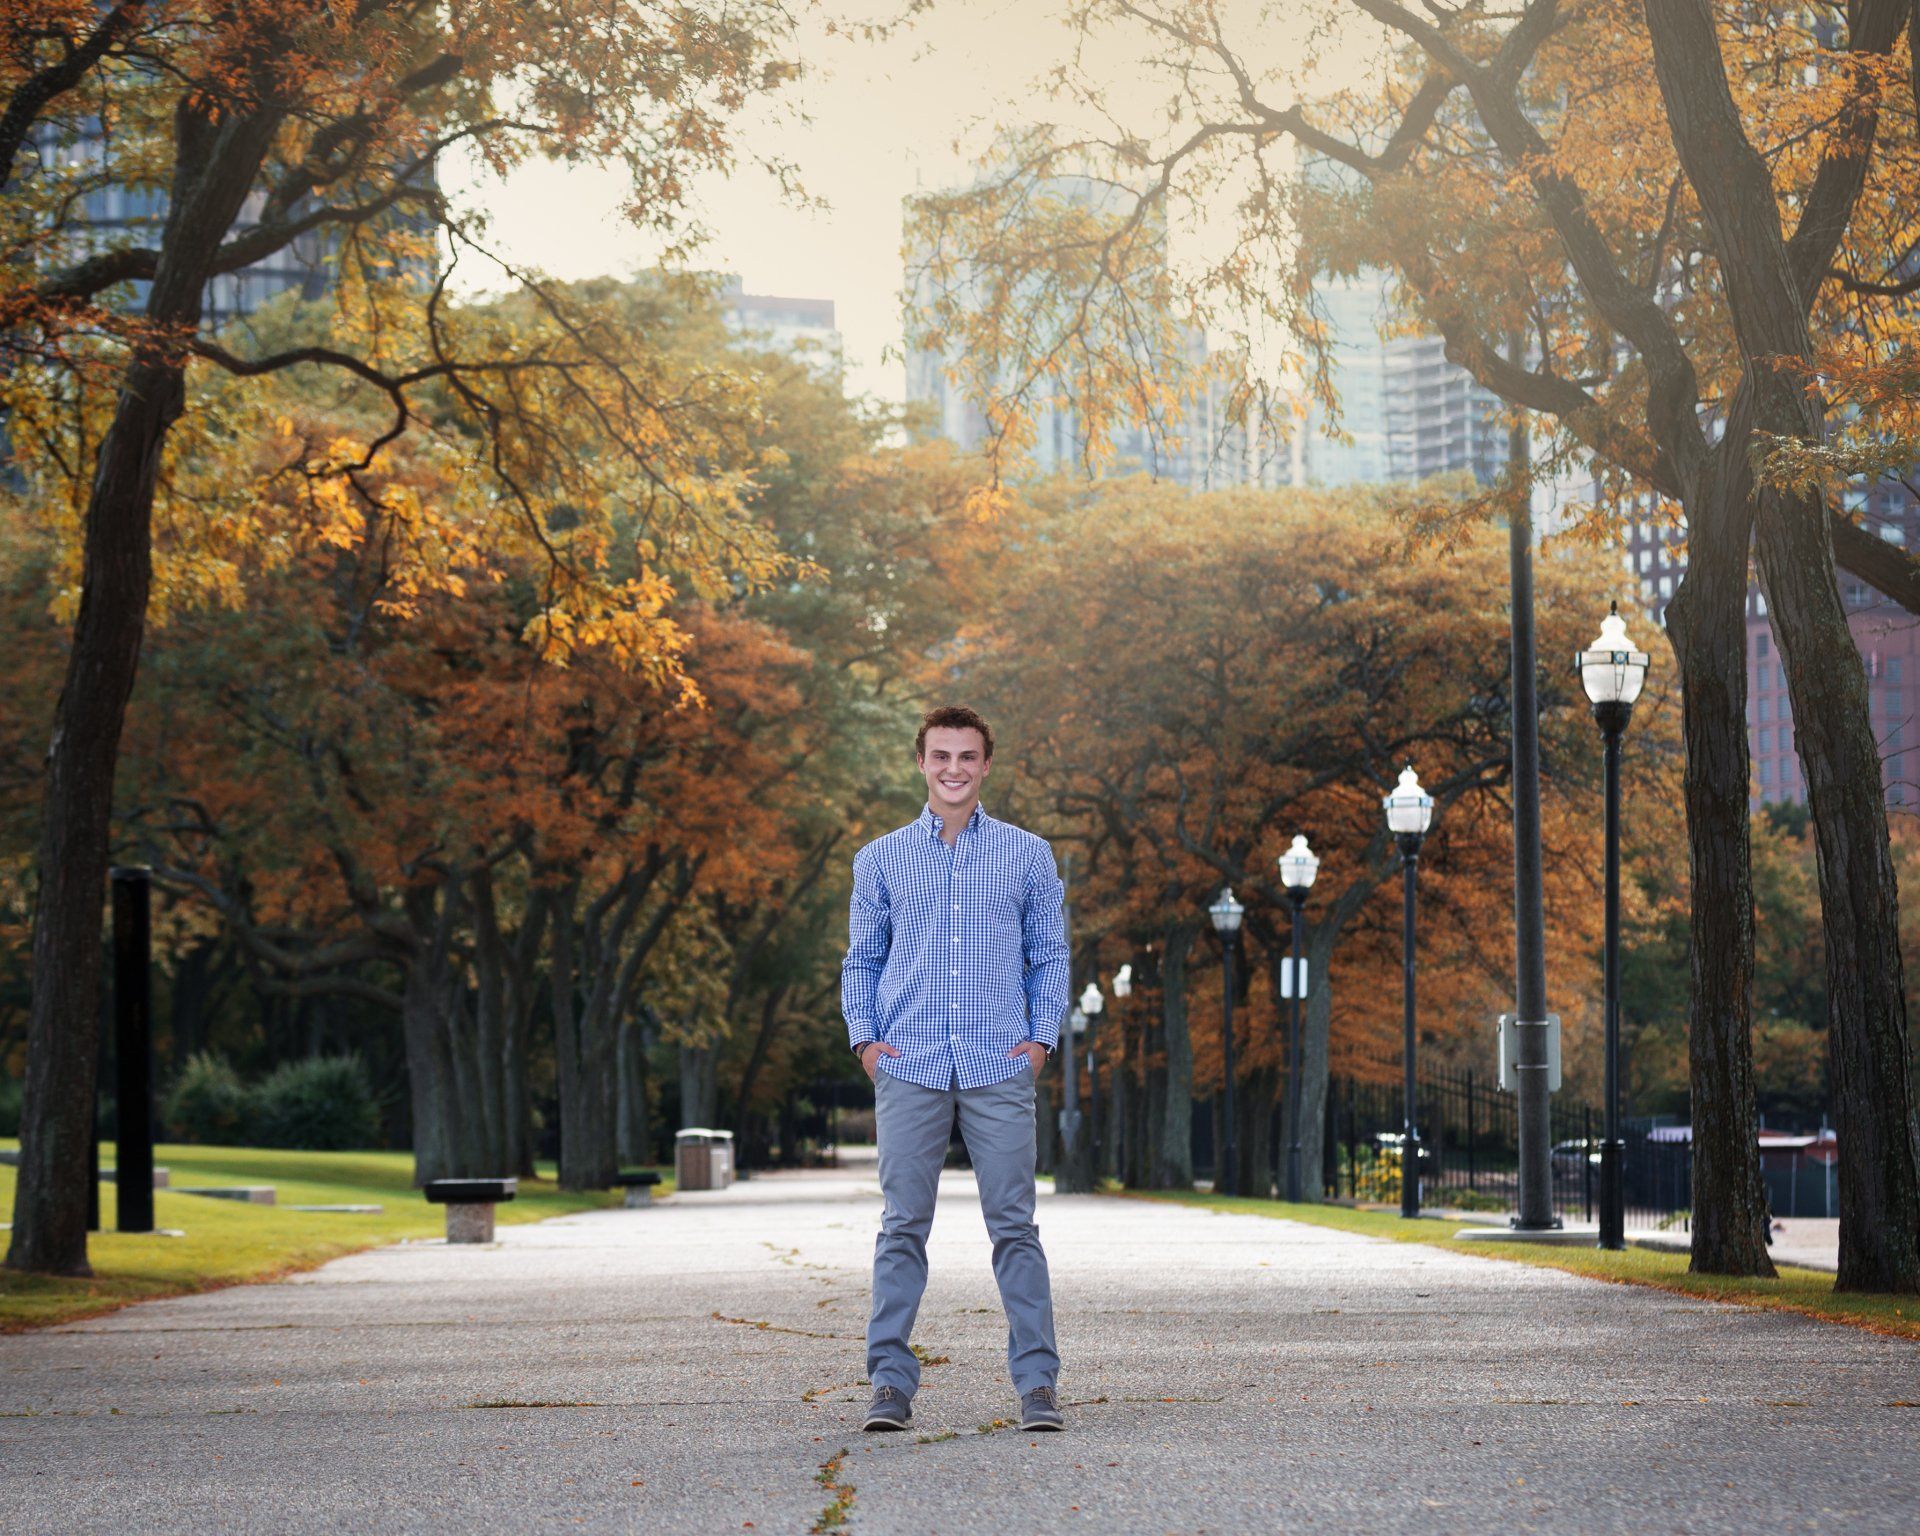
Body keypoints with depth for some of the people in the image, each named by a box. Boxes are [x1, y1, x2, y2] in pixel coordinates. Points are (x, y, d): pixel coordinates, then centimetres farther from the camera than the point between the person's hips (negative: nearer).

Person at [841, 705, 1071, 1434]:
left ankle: (1037, 1381, 1)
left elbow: (1050, 956, 12)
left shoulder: (1028, 855, 10)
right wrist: (864, 1038, 1)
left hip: (999, 1070, -1)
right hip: (909, 1068, 1)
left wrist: (1042, 1037, -1)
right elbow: (861, 961, 15)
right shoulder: (881, 859, 11)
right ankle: (890, 1381, 5)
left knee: (1014, 1225, -2)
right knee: (903, 1227, 1)